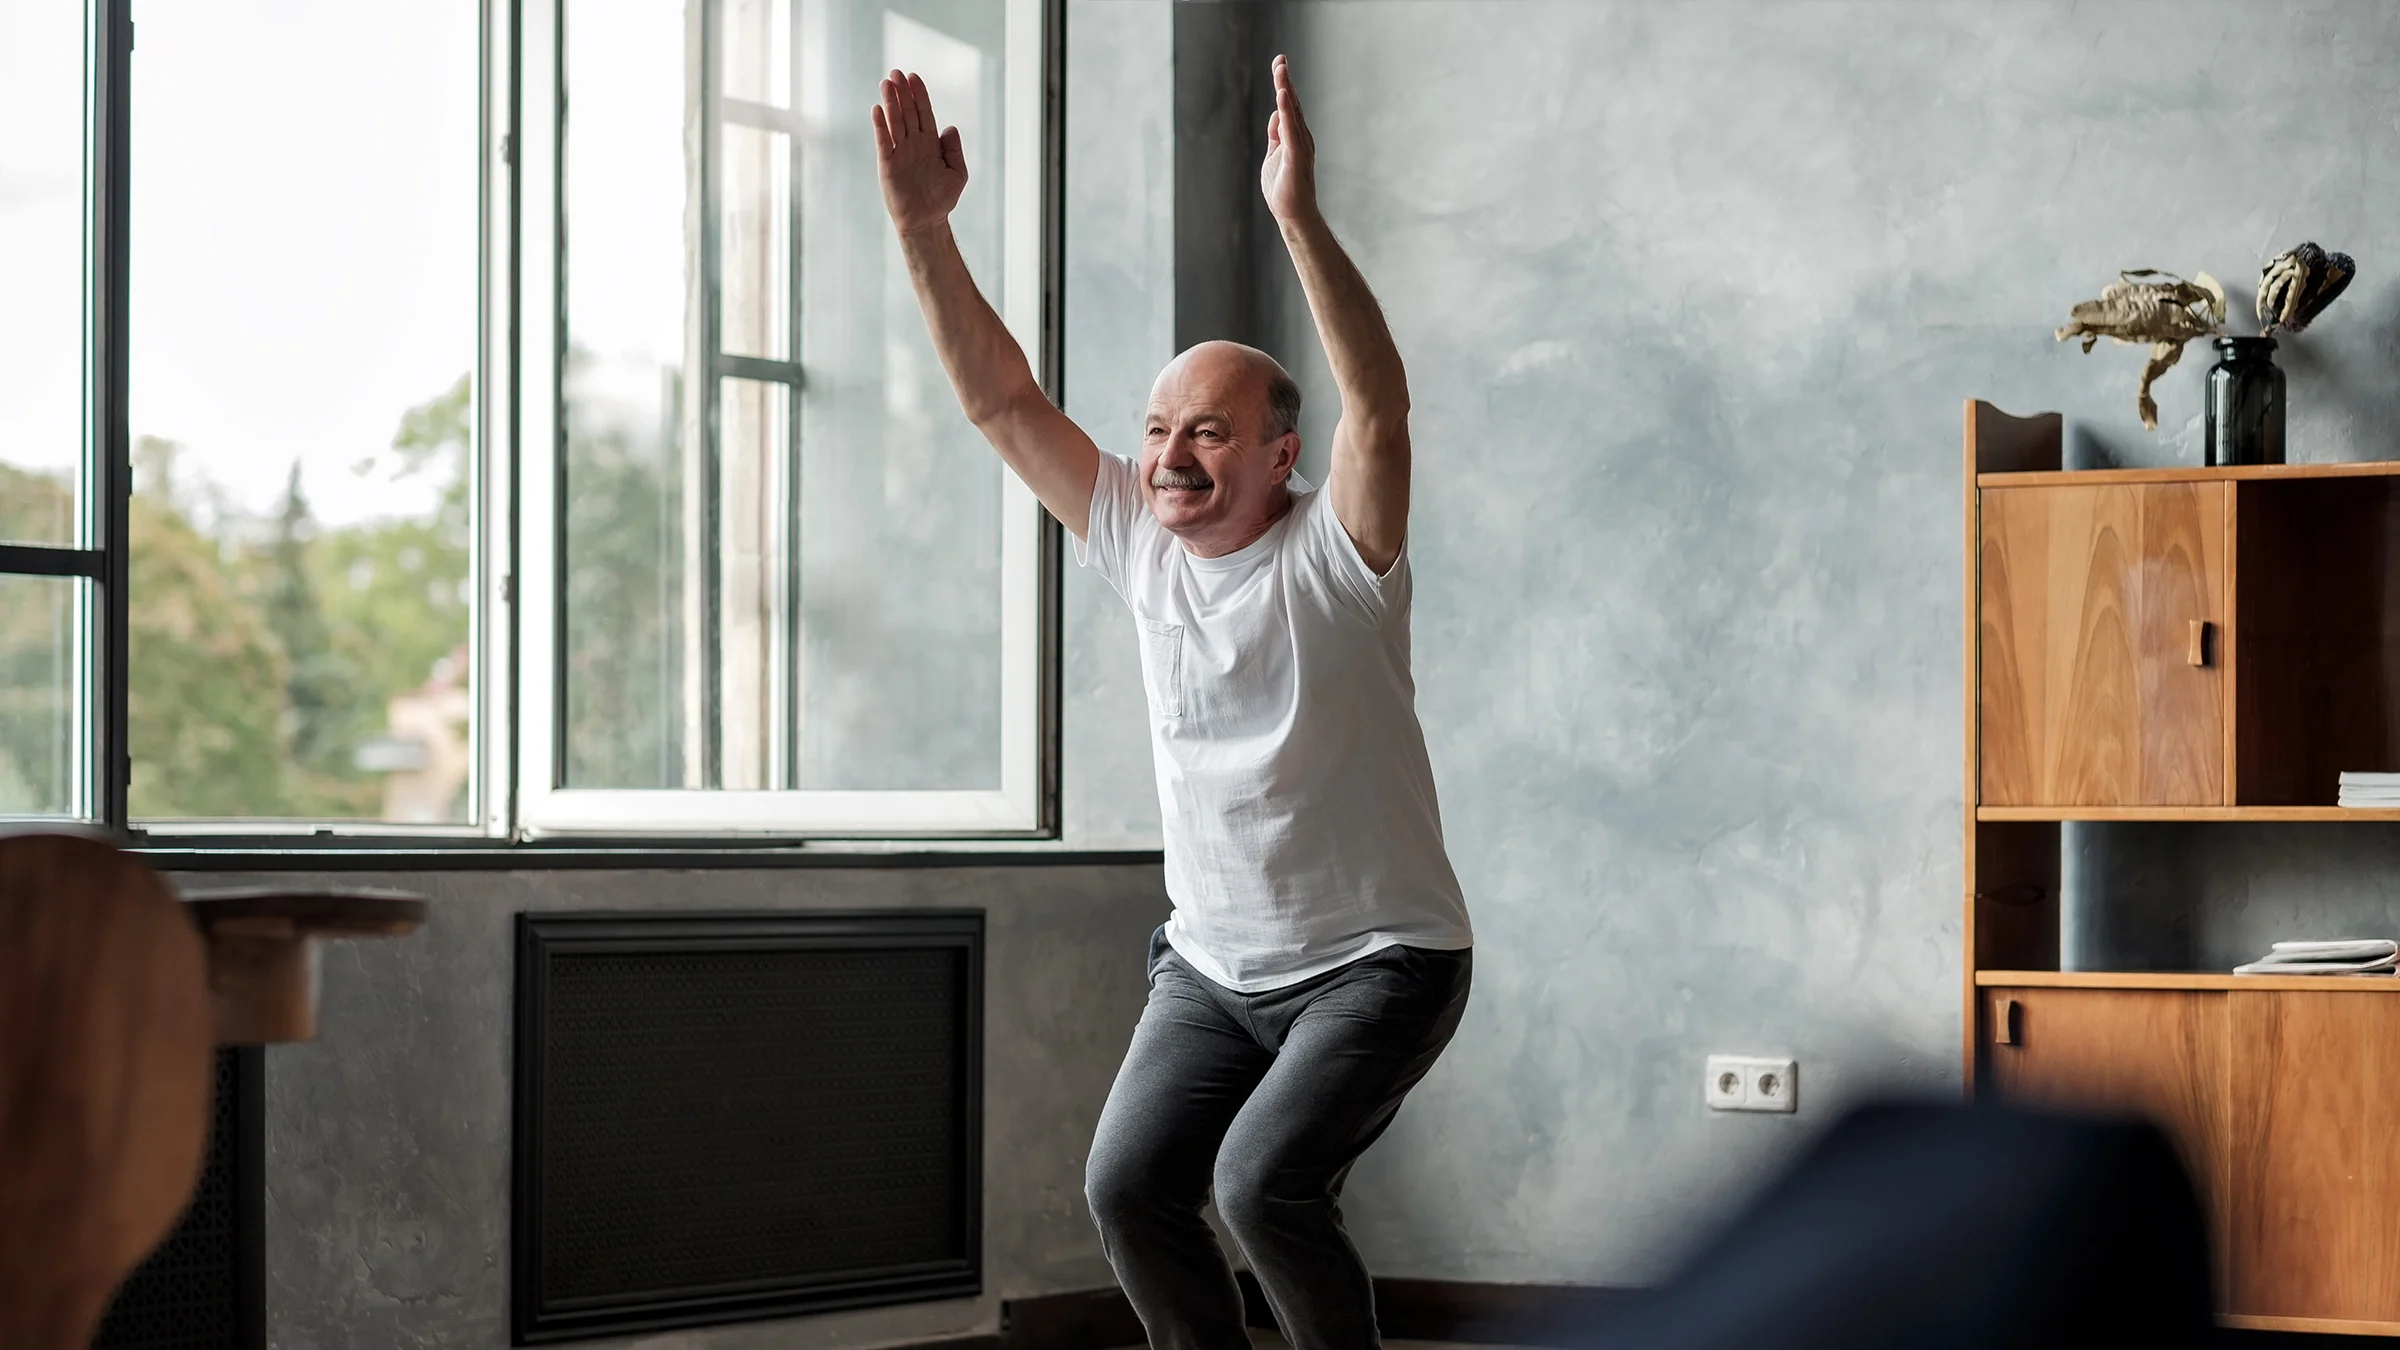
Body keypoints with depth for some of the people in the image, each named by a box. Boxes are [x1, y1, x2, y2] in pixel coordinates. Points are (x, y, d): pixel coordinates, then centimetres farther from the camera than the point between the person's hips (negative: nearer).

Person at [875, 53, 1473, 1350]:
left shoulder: (1336, 551, -13)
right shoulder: (1137, 541, 1)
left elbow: (1379, 403, -31)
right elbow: (1000, 401, -2)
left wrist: (1299, 219, -43)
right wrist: (924, 227, -14)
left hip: (1377, 962, -5)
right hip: (1212, 965, 5)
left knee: (1263, 1181, -23)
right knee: (1128, 1186, -12)